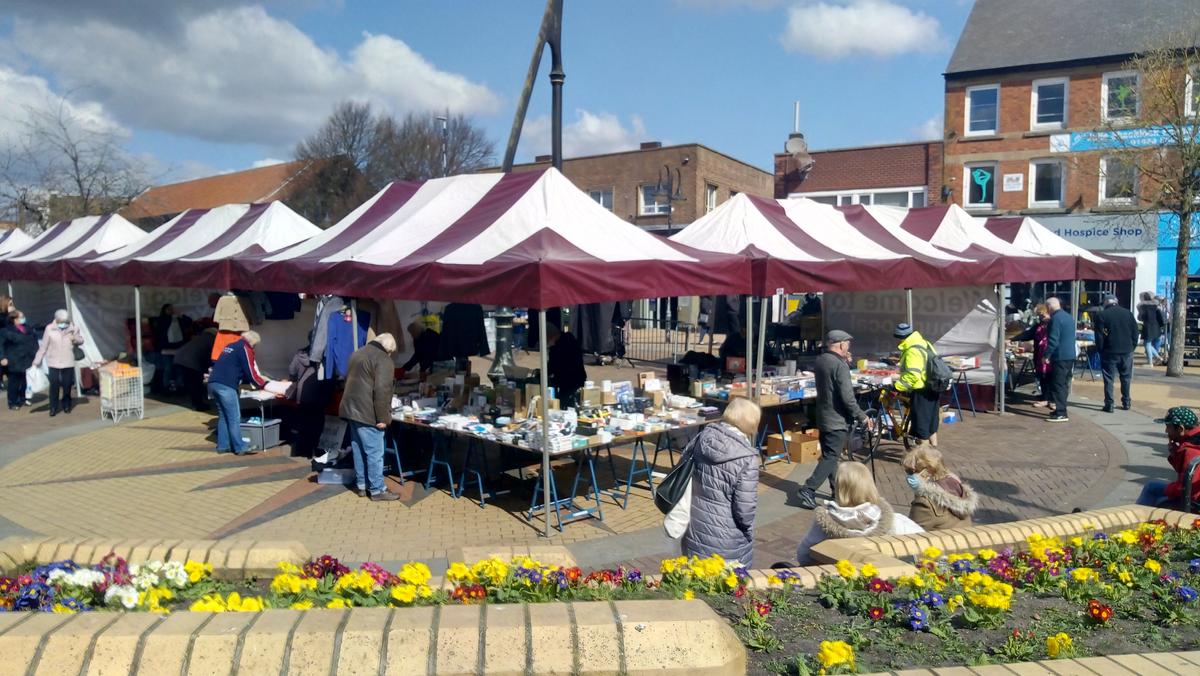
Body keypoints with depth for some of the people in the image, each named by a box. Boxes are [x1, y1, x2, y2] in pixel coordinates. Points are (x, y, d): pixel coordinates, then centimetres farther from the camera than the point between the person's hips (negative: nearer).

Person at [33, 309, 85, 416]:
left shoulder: (74, 328, -4)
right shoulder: (49, 329, -8)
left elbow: (81, 341, 9)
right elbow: (44, 346, -1)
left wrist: (76, 339, -15)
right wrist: (37, 360, 1)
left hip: (68, 362, 1)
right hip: (54, 362, -1)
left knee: (67, 385, 7)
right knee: (54, 385, -4)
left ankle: (66, 405, 25)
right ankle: (53, 408, 6)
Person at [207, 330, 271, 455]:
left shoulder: (231, 346, 26)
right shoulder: (245, 348, 0)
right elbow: (250, 373, -3)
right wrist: (263, 384, 12)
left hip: (213, 383, 9)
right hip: (225, 386, -9)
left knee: (223, 416, 15)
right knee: (234, 417, -3)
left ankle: (223, 446, 17)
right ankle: (240, 447, 0)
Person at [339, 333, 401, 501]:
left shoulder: (358, 353, 16)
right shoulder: (383, 360, -13)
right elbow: (381, 391, -21)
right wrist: (382, 417, -18)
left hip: (351, 408, 9)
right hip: (367, 413, -9)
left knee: (359, 449, 15)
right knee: (374, 452, -3)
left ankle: (362, 485, 23)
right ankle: (377, 490, 1)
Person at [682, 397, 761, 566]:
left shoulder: (703, 437, -5)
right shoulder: (747, 458, -22)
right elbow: (745, 508, -19)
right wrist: (748, 532, 1)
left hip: (695, 532, 6)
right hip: (726, 541, -6)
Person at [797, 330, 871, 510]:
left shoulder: (819, 361, 7)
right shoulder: (839, 365, -20)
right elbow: (847, 397, -23)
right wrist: (861, 416, -12)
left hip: (823, 417, 9)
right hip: (837, 420, -9)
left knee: (829, 455, 16)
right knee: (830, 458, -6)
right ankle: (807, 490, -12)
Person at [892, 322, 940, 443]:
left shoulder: (913, 351, -21)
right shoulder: (924, 343, 11)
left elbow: (912, 375, -28)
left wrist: (897, 386, -22)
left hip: (922, 392, -10)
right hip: (933, 389, 10)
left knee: (921, 422, -1)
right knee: (931, 420, 21)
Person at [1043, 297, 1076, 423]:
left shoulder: (1056, 318, -15)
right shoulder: (1069, 317, 16)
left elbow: (1053, 340, -20)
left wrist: (1046, 355, -12)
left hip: (1060, 357, -10)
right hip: (1070, 356, 10)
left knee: (1058, 385, -7)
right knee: (1064, 384, 15)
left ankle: (1061, 413, -9)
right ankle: (1060, 409, 22)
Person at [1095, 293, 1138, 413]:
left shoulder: (1103, 315, -7)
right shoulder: (1128, 313, 5)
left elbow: (1099, 335, -8)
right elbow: (1135, 332, 8)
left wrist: (1100, 349, 1)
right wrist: (1133, 347, 14)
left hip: (1109, 352, -4)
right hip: (1127, 351, 4)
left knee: (1109, 379, 0)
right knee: (1126, 378, 14)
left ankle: (1109, 404, -2)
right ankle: (1126, 403, 19)